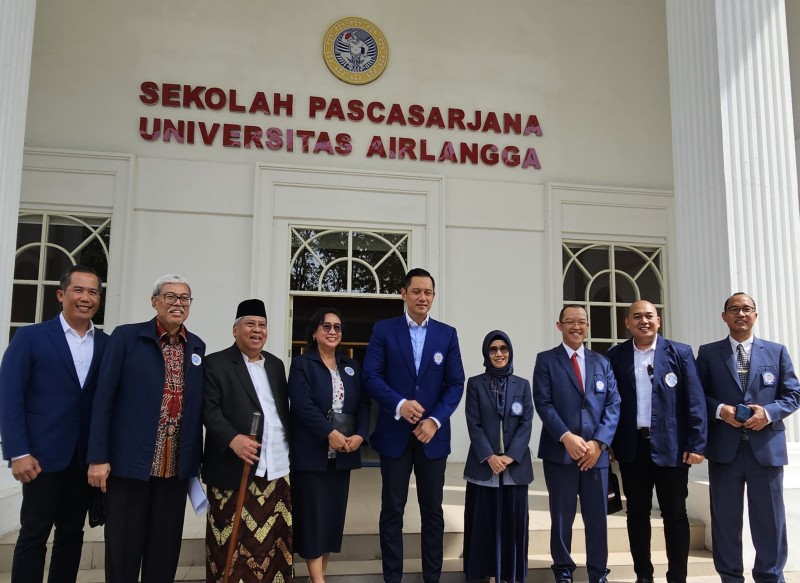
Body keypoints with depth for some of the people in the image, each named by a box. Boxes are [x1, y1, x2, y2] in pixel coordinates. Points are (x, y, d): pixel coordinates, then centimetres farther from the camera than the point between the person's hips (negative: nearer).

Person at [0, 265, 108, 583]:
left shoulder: (107, 344, 6)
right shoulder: (30, 337, -2)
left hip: (87, 457, 3)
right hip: (43, 455, -3)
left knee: (72, 533, 12)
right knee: (34, 534, 5)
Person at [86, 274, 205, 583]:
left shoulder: (197, 347, 10)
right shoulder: (126, 336, -2)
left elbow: (197, 406, 11)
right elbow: (104, 398, -6)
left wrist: (196, 459, 8)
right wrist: (98, 457, -10)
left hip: (176, 466, 4)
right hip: (130, 461, -3)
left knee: (165, 548, 11)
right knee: (123, 547, 6)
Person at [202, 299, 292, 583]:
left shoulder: (276, 364, 17)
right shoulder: (215, 363, -1)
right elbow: (209, 409, -10)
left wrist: (291, 449, 11)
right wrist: (232, 439, -24)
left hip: (278, 467, 5)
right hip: (236, 466, -5)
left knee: (276, 538, 10)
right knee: (234, 540, 2)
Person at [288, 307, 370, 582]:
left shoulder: (351, 367, 13)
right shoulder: (302, 364, -2)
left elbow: (363, 404, 7)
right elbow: (303, 404, -14)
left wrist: (360, 435, -10)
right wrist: (330, 433, -22)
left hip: (343, 453, 5)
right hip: (312, 452, -5)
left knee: (334, 513, 9)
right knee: (313, 514, -1)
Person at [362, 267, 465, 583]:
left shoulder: (447, 334, 5)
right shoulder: (383, 330, 0)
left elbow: (456, 384, 2)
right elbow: (371, 376, -6)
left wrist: (436, 420, -12)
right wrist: (399, 404, -21)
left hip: (433, 434, 2)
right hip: (394, 434, -1)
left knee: (433, 510, 10)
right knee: (392, 510, 6)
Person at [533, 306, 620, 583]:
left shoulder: (602, 362, 14)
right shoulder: (546, 360, 4)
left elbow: (613, 405, 5)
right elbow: (543, 403, -5)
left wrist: (599, 442, -8)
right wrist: (566, 437, -17)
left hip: (596, 452, 3)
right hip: (559, 451, -2)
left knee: (597, 517, 7)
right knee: (562, 516, 6)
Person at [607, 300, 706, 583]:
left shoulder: (680, 353, 1)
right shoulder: (616, 356, 5)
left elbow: (695, 400, -3)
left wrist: (696, 444, -9)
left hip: (671, 446, -1)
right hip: (632, 446, 2)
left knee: (675, 514, 6)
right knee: (637, 513, 10)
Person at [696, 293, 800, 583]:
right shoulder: (708, 353, 6)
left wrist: (768, 413, -12)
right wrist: (719, 409, -14)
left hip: (766, 447, 0)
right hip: (724, 448, 0)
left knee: (769, 519, 7)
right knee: (725, 518, 8)